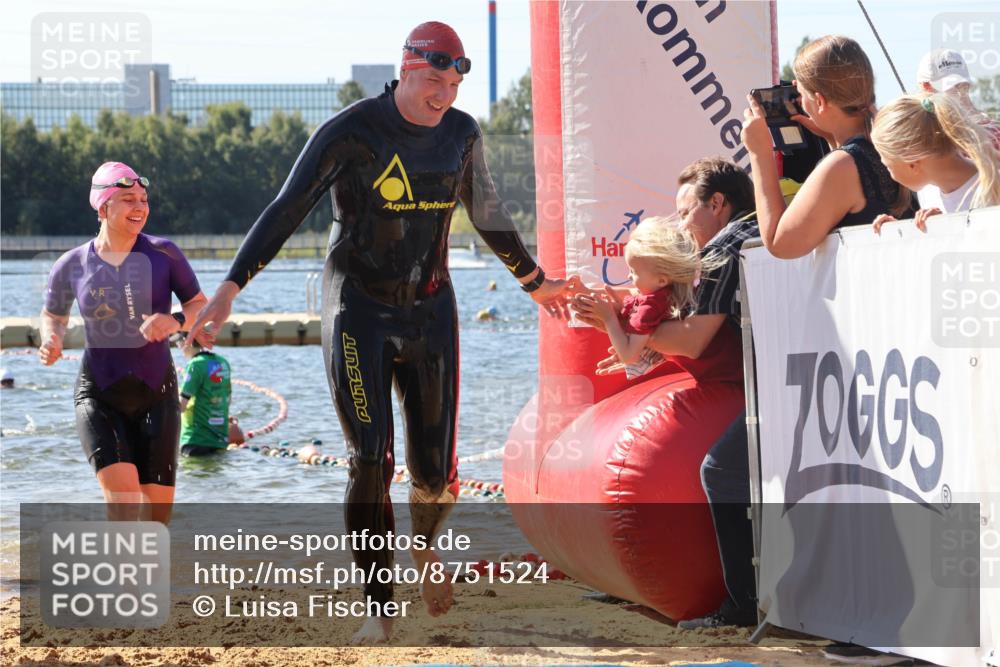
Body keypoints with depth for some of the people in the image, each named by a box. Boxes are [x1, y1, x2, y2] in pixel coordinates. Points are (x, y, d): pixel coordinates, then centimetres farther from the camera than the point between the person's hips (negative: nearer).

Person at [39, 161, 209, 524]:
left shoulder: (163, 254, -5)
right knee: (122, 496, -21)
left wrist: (176, 321, -20)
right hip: (99, 395, -1)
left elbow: (200, 306, 2)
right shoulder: (71, 266, -2)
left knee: (158, 508, 4)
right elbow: (53, 315, 16)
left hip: (156, 393, 1)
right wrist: (52, 341, -6)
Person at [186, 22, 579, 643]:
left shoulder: (461, 133, 2)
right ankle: (380, 610, -5)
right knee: (371, 463, -14)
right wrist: (230, 289, -23)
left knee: (436, 474, 2)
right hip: (360, 312, -4)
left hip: (430, 312, 4)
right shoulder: (350, 132, -13)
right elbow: (286, 212, -15)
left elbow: (489, 215, 19)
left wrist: (536, 282, 30)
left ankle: (424, 544, 37)